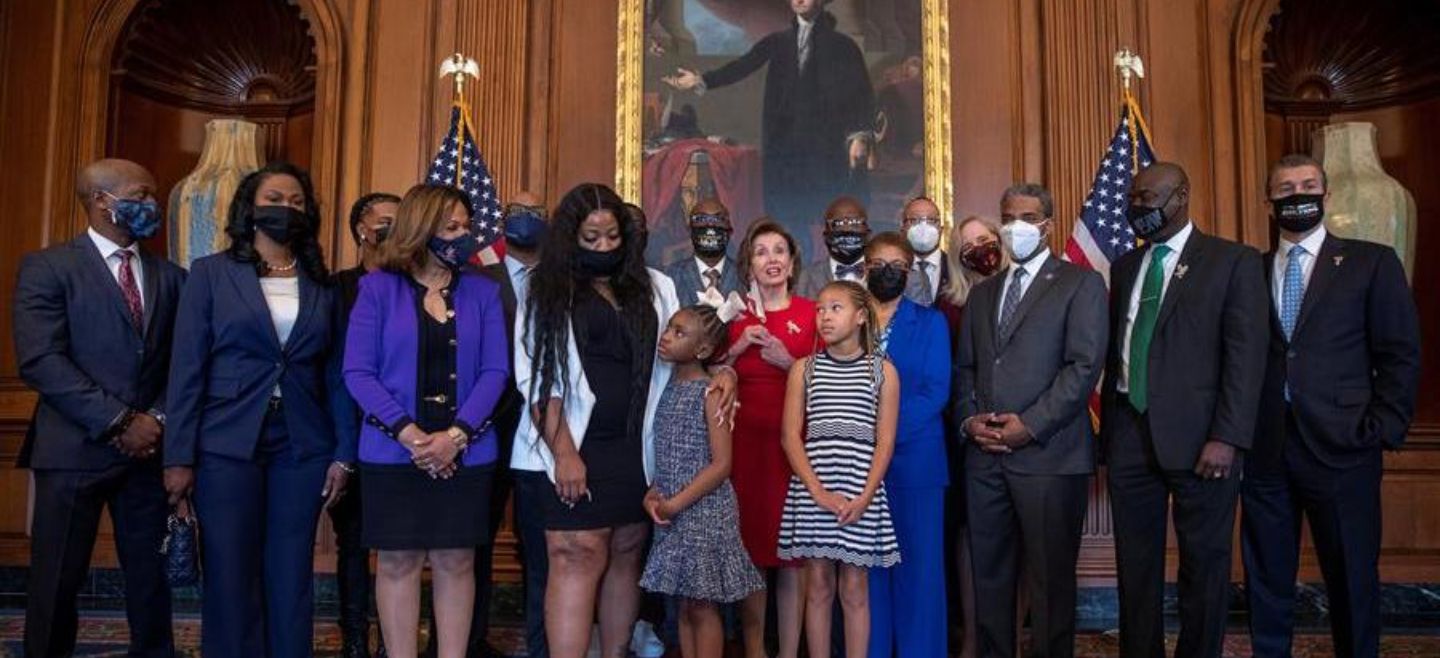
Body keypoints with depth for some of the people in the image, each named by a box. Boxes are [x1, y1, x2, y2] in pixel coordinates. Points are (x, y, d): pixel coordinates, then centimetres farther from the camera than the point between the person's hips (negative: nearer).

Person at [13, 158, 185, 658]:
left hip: (149, 449, 4)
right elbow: (40, 361, -12)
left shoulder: (170, 277, 12)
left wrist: (158, 419, -8)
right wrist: (119, 422, -15)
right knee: (58, 580, 5)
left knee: (151, 575, 8)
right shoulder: (47, 267, -1)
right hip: (75, 449, -3)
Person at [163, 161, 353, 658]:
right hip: (227, 446, -2)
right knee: (231, 579, 4)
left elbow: (335, 374, 7)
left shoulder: (322, 284, 8)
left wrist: (344, 453, 2)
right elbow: (187, 368, -2)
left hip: (302, 449, 2)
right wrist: (179, 456, -6)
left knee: (291, 579, 6)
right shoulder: (211, 272, 2)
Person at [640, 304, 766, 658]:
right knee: (684, 606, 13)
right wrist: (653, 494, -3)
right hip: (675, 514, 6)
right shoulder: (668, 388, 8)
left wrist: (677, 503, -17)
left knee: (702, 607, 2)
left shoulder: (710, 393, -11)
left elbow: (721, 464, -16)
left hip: (704, 511, -6)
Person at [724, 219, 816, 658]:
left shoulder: (811, 313, 5)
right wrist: (738, 347, -5)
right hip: (745, 439, 2)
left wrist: (788, 361, -10)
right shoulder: (737, 315, 10)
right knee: (749, 545, 3)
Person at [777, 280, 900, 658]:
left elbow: (885, 441, 1)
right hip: (811, 491, 1)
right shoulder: (804, 369, 6)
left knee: (855, 589, 5)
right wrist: (819, 492, -10)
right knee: (818, 586, 7)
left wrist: (865, 497, -10)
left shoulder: (882, 370, 4)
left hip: (862, 493, -1)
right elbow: (790, 436, 1)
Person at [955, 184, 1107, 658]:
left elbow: (1085, 365, -8)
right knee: (989, 575, 8)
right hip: (984, 455, 5)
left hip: (1048, 454, -5)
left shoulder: (1080, 283, 2)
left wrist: (1030, 425, -14)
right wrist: (969, 419, 0)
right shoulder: (983, 291, 20)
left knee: (1050, 578, 2)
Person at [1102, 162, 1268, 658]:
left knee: (1204, 562, 6)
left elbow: (1246, 356, -8)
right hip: (1130, 433, 5)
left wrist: (1227, 437, -15)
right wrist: (1107, 429, 10)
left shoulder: (1234, 262, -1)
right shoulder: (1125, 266, 15)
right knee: (1135, 562, 10)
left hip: (1197, 436, -4)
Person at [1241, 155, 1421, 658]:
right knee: (1266, 579, 10)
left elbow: (1400, 356, 1)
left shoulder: (1371, 263, 4)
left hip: (1340, 448, -2)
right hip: (1264, 451, 2)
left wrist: (1381, 432, -6)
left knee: (1352, 579, 7)